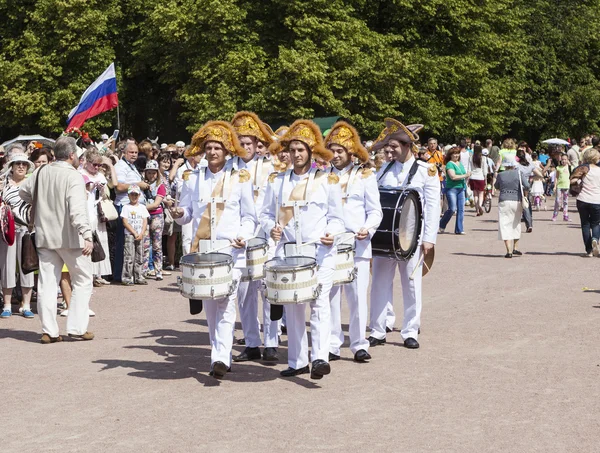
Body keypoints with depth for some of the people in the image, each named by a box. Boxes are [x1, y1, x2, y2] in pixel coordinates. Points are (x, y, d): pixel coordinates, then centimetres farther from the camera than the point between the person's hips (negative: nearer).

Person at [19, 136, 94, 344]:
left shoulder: (41, 172, 4)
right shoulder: (73, 176, -15)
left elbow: (23, 192, 18)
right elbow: (77, 210, -25)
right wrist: (87, 236, -29)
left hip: (45, 236, 5)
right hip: (69, 237, -5)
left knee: (47, 283, 8)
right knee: (82, 280, 8)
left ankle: (49, 331, 8)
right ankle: (77, 328, 5)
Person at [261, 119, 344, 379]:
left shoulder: (327, 181, 6)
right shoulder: (277, 181, 13)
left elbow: (336, 218, 7)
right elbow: (266, 214, 15)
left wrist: (331, 234, -14)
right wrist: (272, 228, -6)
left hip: (320, 252, -3)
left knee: (319, 302, -13)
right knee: (292, 307, 6)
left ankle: (320, 358, -21)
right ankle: (297, 362, 13)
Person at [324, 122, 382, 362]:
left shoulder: (365, 176, 8)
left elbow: (375, 211, 6)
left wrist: (368, 229, -13)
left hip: (357, 244, -1)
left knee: (358, 295, -2)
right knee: (330, 296, 2)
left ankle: (359, 345, 6)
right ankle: (332, 344, 9)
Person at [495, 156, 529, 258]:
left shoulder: (500, 175, 0)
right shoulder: (518, 173, -2)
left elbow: (497, 186, 15)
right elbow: (527, 185, -8)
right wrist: (521, 189, 11)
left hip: (504, 201, -1)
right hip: (517, 201, 1)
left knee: (505, 226, -1)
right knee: (516, 225, 19)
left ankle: (509, 251, -10)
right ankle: (515, 248, 23)